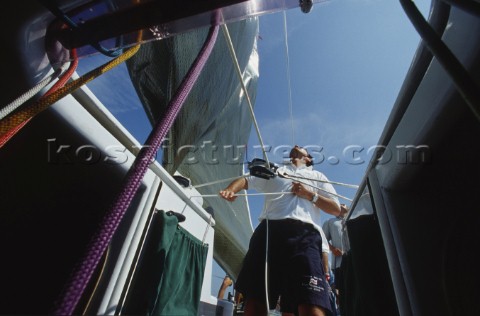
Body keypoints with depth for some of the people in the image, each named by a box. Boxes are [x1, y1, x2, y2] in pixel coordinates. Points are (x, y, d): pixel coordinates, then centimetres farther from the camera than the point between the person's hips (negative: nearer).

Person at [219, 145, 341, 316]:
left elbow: (336, 209, 21)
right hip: (270, 229, 2)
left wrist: (311, 195, 5)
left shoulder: (318, 176, 29)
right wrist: (230, 190, -2)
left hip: (304, 233, -1)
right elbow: (246, 180, 20)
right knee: (255, 298, -1)